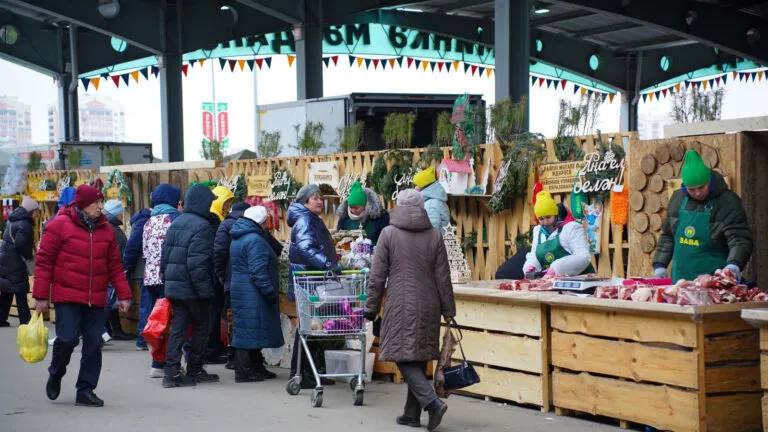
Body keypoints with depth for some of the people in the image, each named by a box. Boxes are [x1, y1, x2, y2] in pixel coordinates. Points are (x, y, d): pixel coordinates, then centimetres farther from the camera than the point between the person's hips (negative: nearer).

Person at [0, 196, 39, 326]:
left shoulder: (13, 220, 14)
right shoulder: (24, 224, -16)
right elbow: (20, 245, -24)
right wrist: (29, 256, -8)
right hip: (15, 263, -9)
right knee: (20, 291, -5)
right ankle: (25, 320, -4)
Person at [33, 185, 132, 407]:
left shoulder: (106, 229, 9)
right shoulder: (60, 225, -5)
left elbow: (115, 265, 14)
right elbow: (43, 261, -4)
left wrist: (123, 295, 9)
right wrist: (41, 296, -6)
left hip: (96, 300, 5)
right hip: (67, 298, -4)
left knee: (94, 344, 3)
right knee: (67, 339, -10)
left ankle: (86, 390, 14)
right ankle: (55, 375, 20)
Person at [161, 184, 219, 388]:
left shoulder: (175, 223, 12)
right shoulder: (202, 226, -15)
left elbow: (165, 255, 15)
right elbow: (198, 263, -21)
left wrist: (166, 278, 20)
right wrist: (204, 289, -17)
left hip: (173, 285, 7)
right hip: (192, 288, -7)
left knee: (177, 328, 7)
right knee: (201, 327, 7)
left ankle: (172, 372, 2)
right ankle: (194, 370, 14)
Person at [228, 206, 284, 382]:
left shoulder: (239, 238, 17)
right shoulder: (255, 240, -17)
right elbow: (258, 272, -22)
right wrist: (271, 292, -19)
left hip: (239, 289, 11)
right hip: (252, 293, -11)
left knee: (248, 330, 15)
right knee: (249, 329, -6)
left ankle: (256, 367, 24)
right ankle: (244, 372, -4)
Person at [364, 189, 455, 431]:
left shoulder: (389, 234, -5)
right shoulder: (434, 236, 3)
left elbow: (377, 276, -4)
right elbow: (443, 278, 4)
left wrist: (372, 307, 5)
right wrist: (448, 310, 11)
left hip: (400, 307, -4)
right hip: (428, 309, 4)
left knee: (404, 357, -1)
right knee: (418, 359, 12)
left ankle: (433, 403, -18)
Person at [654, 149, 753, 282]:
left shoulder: (728, 202, -8)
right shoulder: (677, 199, 9)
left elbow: (740, 240, -15)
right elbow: (667, 236, 19)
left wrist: (733, 266, -32)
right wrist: (660, 265, 11)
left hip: (714, 280, -5)